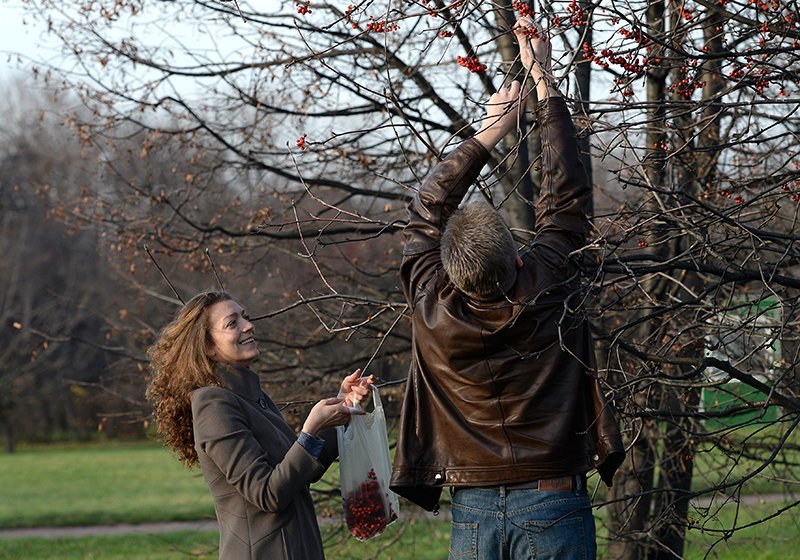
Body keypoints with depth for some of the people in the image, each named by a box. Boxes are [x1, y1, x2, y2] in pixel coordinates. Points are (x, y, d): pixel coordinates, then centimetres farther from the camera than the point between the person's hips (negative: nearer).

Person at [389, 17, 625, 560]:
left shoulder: (434, 308, -8)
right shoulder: (548, 292, -11)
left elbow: (425, 214, 10)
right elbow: (567, 193, 2)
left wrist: (485, 136, 10)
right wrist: (543, 79, 10)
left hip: (472, 514, 2)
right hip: (552, 509, -2)